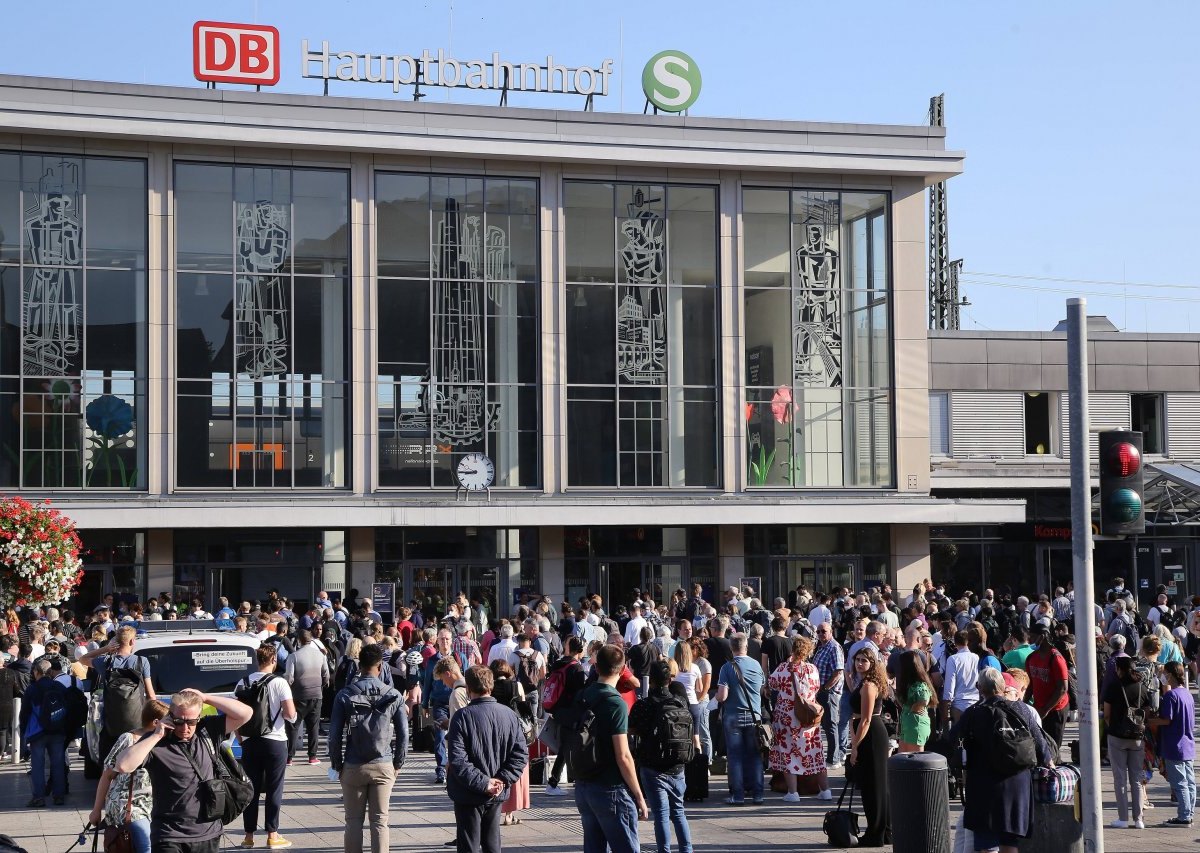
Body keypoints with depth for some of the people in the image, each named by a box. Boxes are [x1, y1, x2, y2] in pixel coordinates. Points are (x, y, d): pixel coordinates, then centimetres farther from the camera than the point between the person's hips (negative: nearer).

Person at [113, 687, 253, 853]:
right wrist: (156, 736, -19)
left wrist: (206, 698, -7)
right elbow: (122, 766, -22)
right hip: (169, 838, -4)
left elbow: (245, 713, -2)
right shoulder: (156, 742, -9)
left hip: (208, 836, 4)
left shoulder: (208, 731, 2)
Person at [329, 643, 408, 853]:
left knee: (354, 821, 9)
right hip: (383, 765, 0)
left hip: (353, 767, 0)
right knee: (380, 821, 4)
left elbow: (335, 735, -4)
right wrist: (397, 764, 11)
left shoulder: (345, 695, -5)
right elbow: (403, 735, -1)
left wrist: (337, 764, 7)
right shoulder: (394, 696, -3)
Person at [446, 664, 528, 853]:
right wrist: (502, 779, -9)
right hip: (497, 795, 4)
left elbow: (458, 760, -21)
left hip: (469, 795, -4)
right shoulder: (508, 714, -2)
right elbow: (521, 752, -5)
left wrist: (482, 783, -19)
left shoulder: (462, 717, -14)